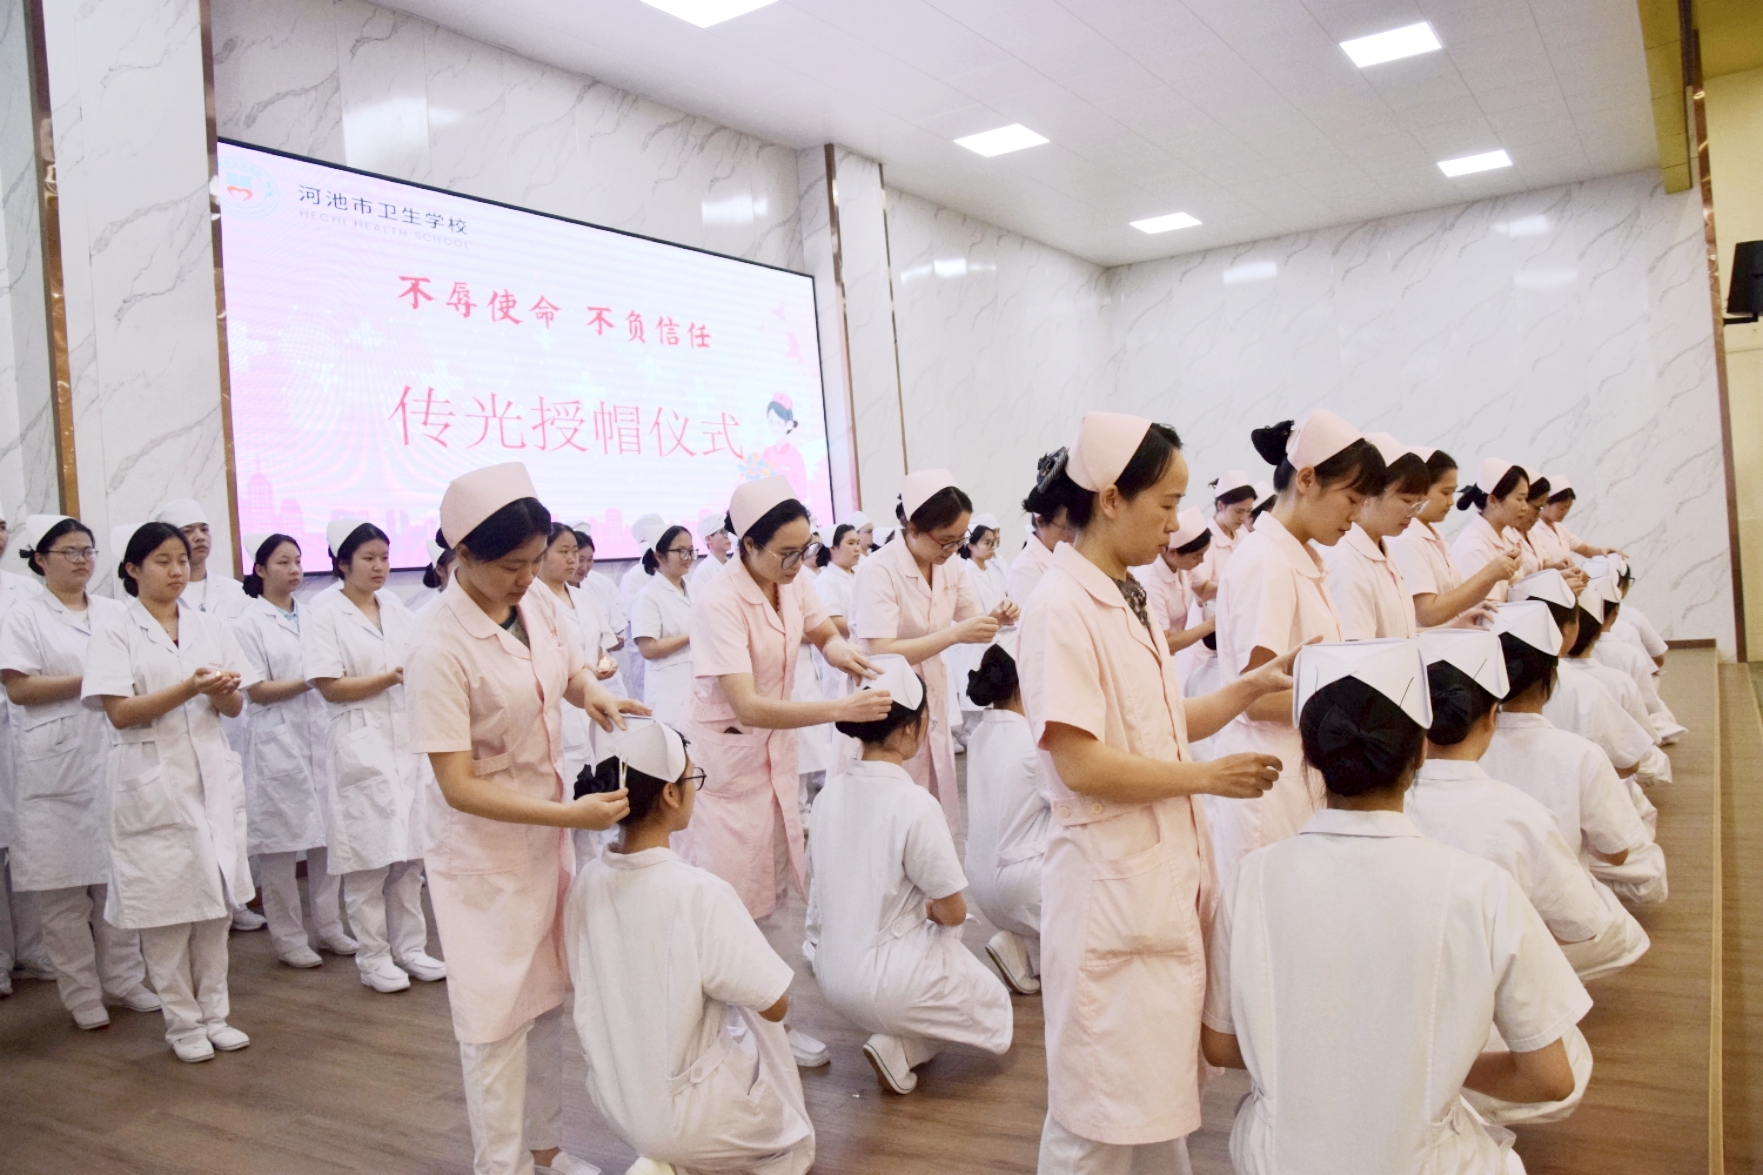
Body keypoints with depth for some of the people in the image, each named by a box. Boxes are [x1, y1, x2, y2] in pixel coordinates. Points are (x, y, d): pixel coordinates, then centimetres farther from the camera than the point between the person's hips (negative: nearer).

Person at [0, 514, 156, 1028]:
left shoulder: (114, 613, 12)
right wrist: (89, 680, -13)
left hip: (114, 758, 4)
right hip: (57, 766, -4)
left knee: (119, 872, 7)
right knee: (63, 884, 1)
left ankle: (123, 979, 17)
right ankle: (81, 994, 11)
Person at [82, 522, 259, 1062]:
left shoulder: (210, 627, 10)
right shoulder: (115, 633, -1)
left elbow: (235, 706, 10)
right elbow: (119, 712, -10)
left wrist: (221, 691, -13)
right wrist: (189, 689, -21)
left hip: (212, 774, 4)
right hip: (152, 780, -4)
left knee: (216, 899, 8)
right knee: (166, 904, 2)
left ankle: (214, 1013, 20)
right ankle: (182, 1022, 16)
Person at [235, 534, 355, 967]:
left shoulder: (312, 615, 11)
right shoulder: (249, 623, -3)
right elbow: (257, 691, -8)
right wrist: (310, 682, -15)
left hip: (321, 736, 5)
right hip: (277, 742, -4)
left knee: (328, 834, 7)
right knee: (280, 843, 2)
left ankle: (329, 927, 19)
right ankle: (288, 939, 14)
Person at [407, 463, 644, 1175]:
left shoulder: (539, 606, -5)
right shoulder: (440, 650, -24)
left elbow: (572, 666, 17)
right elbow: (458, 786, -24)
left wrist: (591, 692, -7)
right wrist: (571, 814, -29)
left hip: (548, 835, 7)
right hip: (485, 853, -7)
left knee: (549, 998, 19)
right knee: (498, 1016, 5)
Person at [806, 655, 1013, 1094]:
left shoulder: (829, 795, -2)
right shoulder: (915, 804, -21)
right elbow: (952, 912, -12)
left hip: (830, 974, 6)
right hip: (883, 986, -6)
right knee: (994, 1004, 21)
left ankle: (898, 1041, 11)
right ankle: (900, 1049, 0)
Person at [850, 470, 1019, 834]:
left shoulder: (952, 568, 1)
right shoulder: (879, 571, -20)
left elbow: (972, 628, 7)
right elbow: (881, 653, -27)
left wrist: (996, 618, -15)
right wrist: (954, 633, -33)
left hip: (931, 699, 6)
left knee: (936, 811, 12)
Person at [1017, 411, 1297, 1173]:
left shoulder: (1127, 600, 9)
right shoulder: (1062, 608, -19)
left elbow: (1161, 729, 12)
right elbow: (1082, 765, -23)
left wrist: (1257, 684, 2)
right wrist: (1209, 777, -15)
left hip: (1166, 870, 9)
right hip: (1110, 880, -8)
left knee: (1161, 1078, 22)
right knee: (1103, 1098, 7)